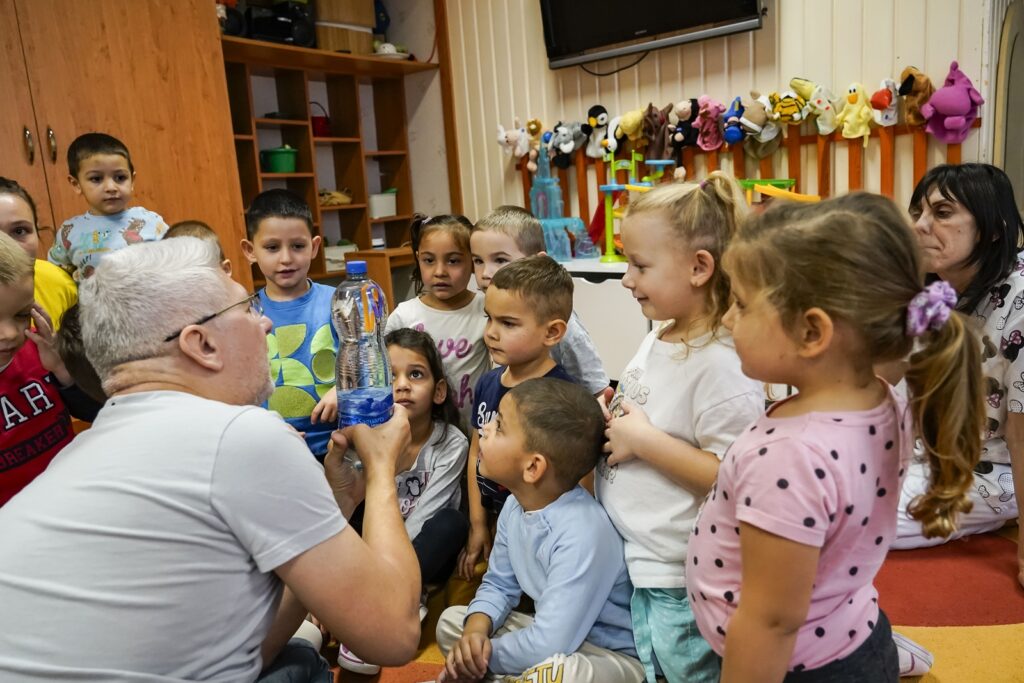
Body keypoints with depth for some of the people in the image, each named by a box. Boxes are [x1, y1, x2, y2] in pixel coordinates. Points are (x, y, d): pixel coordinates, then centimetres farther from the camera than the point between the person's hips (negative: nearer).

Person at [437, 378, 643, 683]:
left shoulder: (582, 533, -33)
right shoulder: (517, 505, -6)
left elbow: (549, 646, -33)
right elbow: (498, 585, 7)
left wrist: (482, 655, -16)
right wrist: (476, 629, -14)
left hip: (613, 655, -8)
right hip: (555, 633, 8)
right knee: (452, 621, 9)